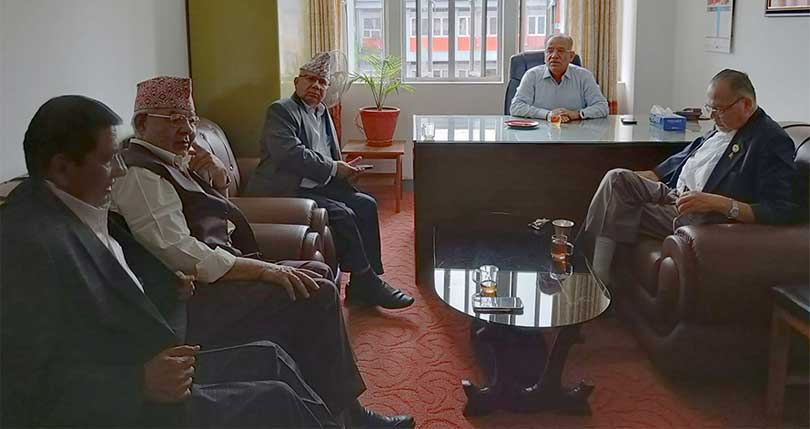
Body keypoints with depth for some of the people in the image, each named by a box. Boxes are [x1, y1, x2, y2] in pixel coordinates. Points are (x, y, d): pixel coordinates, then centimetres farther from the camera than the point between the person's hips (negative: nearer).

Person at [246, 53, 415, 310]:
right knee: (342, 214, -24)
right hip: (285, 191, -9)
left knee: (366, 204, -5)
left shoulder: (322, 113, 20)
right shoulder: (281, 111, -7)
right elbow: (292, 154, -22)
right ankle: (365, 281, -11)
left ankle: (366, 282, -4)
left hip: (316, 185, 9)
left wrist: (344, 170, 0)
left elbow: (333, 156, 24)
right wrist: (334, 168, -17)